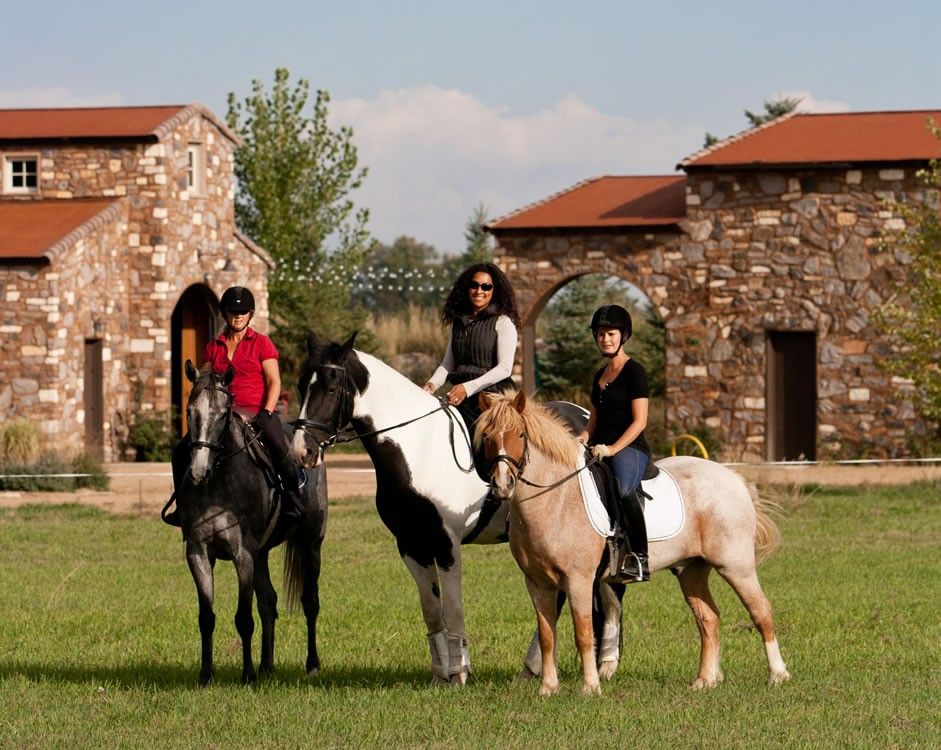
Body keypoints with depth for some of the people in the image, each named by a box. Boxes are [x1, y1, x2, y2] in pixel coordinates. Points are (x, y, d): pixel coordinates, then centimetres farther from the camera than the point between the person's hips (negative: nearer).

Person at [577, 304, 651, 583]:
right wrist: (584, 437, 0)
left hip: (629, 448, -8)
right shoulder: (599, 376, 20)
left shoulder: (634, 371, -3)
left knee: (622, 488, -39)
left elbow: (639, 421, -10)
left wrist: (612, 449, -20)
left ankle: (639, 559, -34)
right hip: (599, 449, 8)